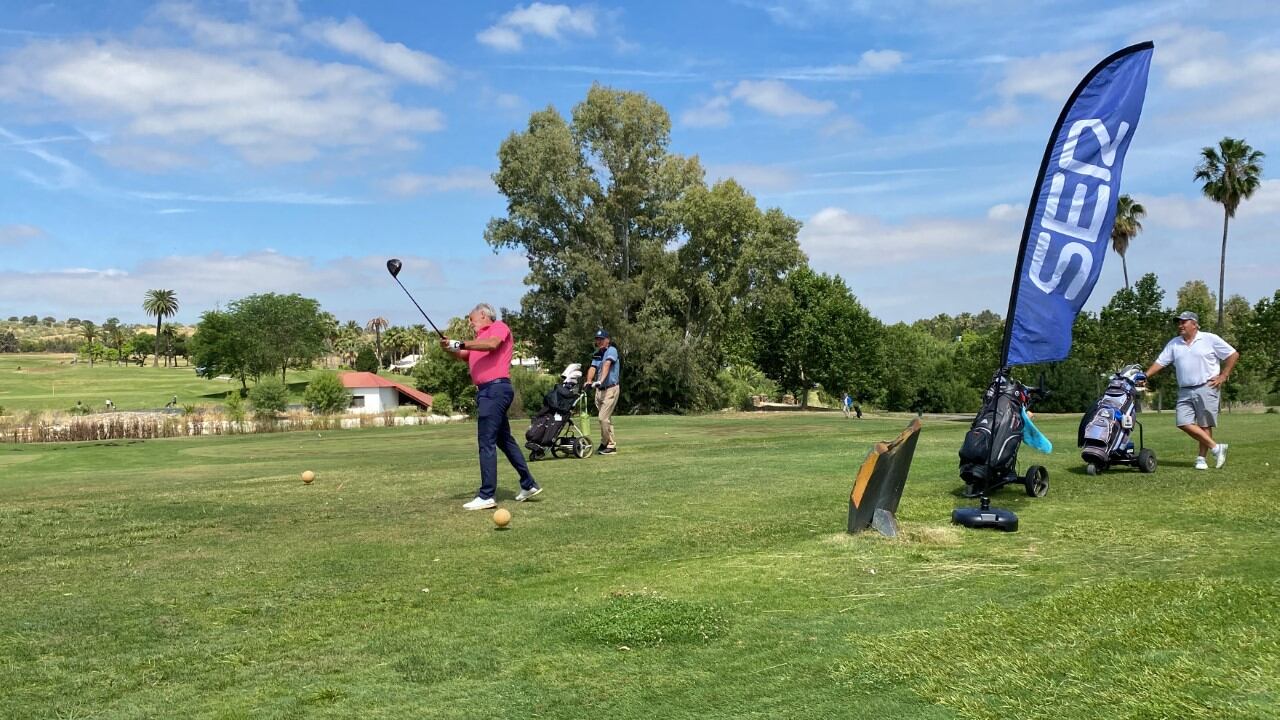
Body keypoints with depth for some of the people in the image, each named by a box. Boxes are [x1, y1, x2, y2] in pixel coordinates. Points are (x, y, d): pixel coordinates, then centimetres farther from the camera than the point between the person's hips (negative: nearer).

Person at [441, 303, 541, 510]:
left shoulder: (499, 326, 0)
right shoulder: (480, 338, 25)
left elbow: (492, 344, -21)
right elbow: (464, 356, 14)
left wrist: (460, 344, -20)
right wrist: (450, 347, -5)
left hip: (495, 389, -10)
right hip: (487, 391, 10)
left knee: (486, 442, -12)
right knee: (504, 440, 15)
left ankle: (486, 496, -13)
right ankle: (528, 485, 23)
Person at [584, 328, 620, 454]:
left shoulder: (611, 350, -9)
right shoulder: (597, 354, 12)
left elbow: (607, 365, -25)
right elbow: (593, 368, -2)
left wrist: (600, 380, -39)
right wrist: (589, 381, -21)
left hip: (610, 389, -7)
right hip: (599, 390, 7)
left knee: (603, 418, -12)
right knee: (606, 418, 14)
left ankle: (610, 445, -3)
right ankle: (605, 443, 24)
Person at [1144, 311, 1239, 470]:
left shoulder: (1210, 339, 1)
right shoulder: (1173, 344, 13)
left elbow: (1233, 355, 2)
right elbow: (1160, 362, 9)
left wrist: (1223, 376, -4)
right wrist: (1144, 376, -5)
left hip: (1207, 388, -4)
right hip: (1185, 391, 4)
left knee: (1204, 425, -2)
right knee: (1183, 422, -8)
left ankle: (1202, 457, 7)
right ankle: (1216, 447, 1)